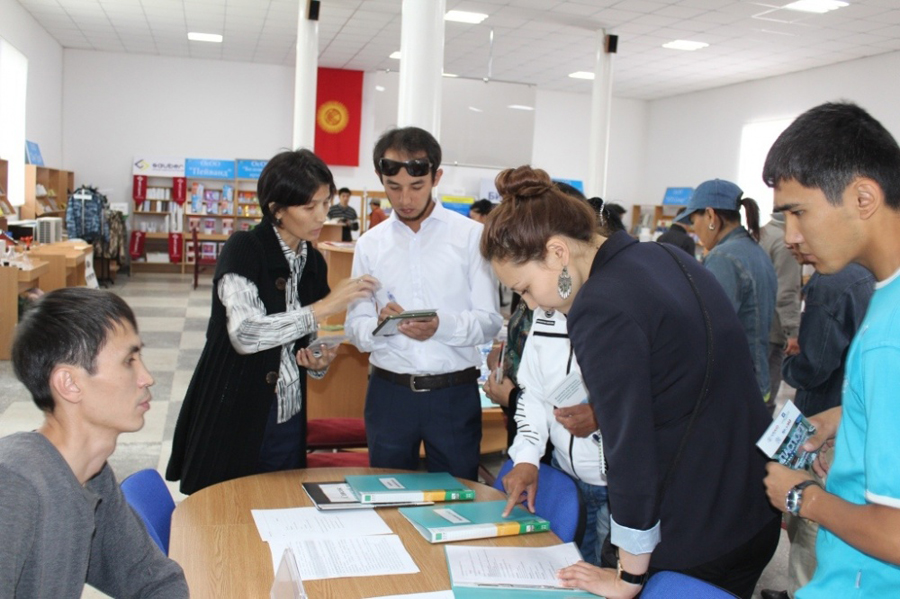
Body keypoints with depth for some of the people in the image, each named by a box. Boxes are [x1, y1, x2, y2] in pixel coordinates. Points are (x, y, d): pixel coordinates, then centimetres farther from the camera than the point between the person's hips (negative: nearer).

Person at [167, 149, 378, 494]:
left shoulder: (314, 263, 7)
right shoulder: (244, 249, -11)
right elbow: (245, 333, -25)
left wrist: (318, 362, -4)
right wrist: (323, 307, -25)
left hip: (287, 424, 6)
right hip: (232, 423, -5)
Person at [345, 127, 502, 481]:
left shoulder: (471, 236, 0)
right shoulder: (370, 244, 6)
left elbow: (490, 321, -5)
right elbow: (355, 328, 4)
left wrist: (441, 326, -23)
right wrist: (379, 323, -18)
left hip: (455, 394, -2)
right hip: (388, 392, 2)